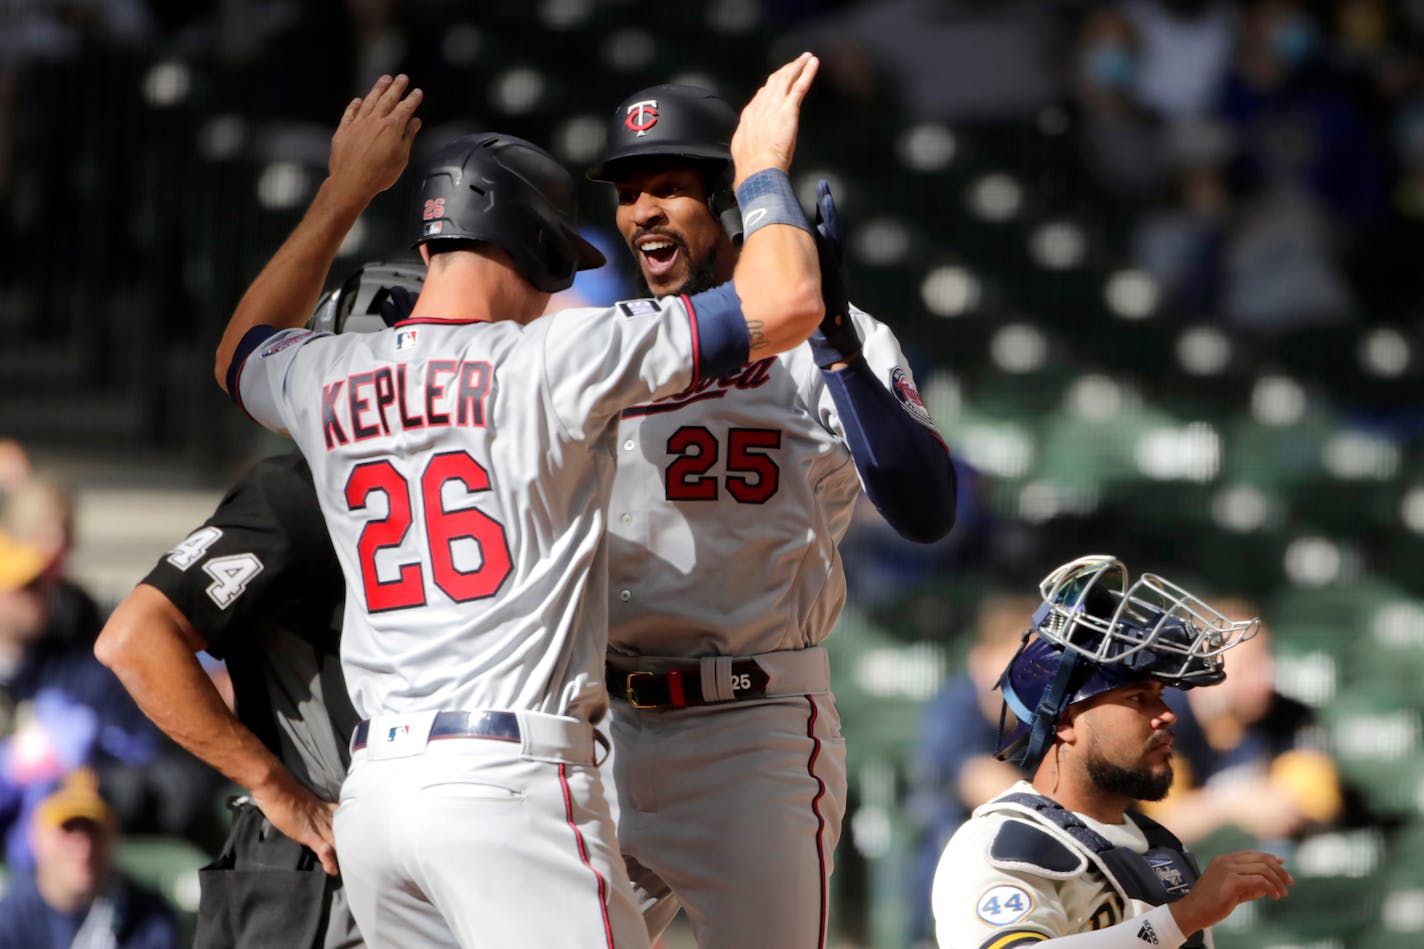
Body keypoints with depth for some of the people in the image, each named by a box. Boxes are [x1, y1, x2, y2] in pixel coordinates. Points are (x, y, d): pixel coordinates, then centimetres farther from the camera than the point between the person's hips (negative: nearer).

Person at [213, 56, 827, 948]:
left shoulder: (325, 381, 12)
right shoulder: (555, 357, -5)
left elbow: (242, 352, 39)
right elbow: (785, 303, -6)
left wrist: (345, 190, 43)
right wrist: (763, 168, 12)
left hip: (371, 790, 6)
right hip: (512, 776, -6)